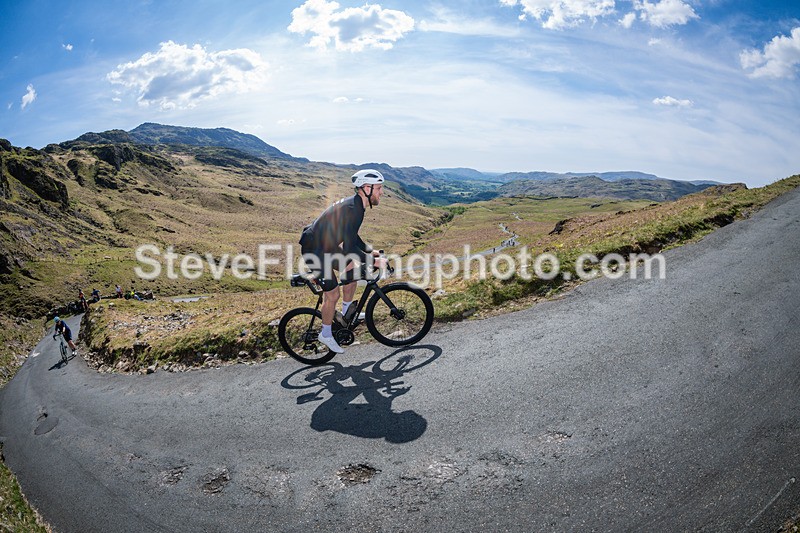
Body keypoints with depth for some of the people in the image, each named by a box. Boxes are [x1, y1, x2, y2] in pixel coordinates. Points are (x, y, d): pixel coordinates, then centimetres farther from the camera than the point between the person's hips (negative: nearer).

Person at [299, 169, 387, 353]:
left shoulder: (355, 204, 3)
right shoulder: (352, 209, -28)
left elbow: (351, 236, 18)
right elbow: (349, 248, -31)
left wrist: (370, 251, 11)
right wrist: (374, 262, -23)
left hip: (326, 246, 10)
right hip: (314, 250, -10)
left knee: (352, 272, 11)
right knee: (332, 293, -5)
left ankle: (346, 314, 27)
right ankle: (326, 335, 14)